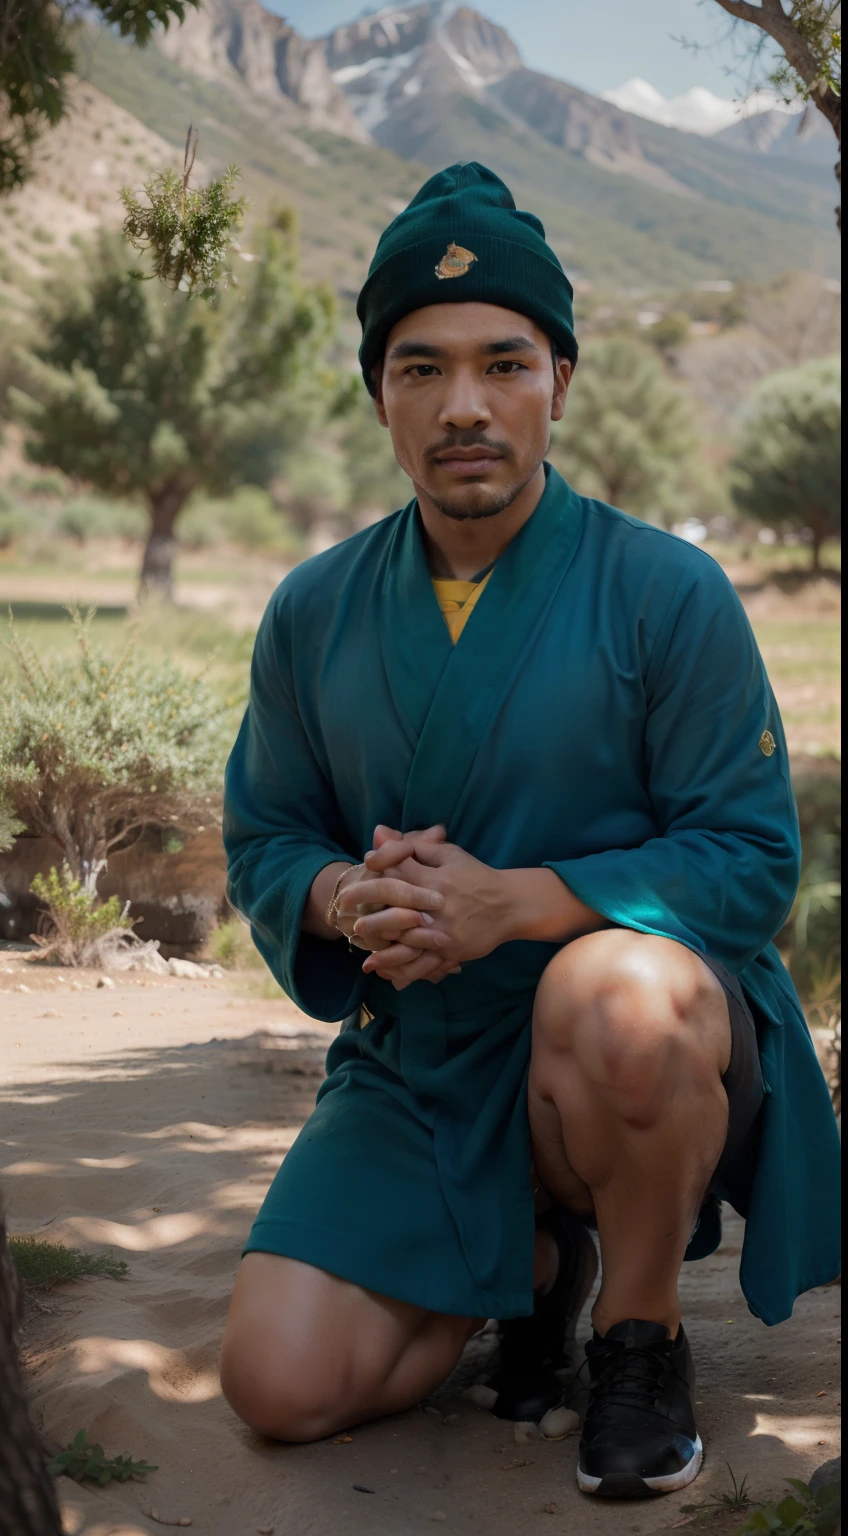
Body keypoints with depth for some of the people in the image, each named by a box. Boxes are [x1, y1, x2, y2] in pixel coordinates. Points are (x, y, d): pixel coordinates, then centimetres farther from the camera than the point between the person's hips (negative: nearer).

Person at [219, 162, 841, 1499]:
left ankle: (643, 1336, -10)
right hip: (421, 1064, 4)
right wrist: (345, 895, -16)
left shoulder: (667, 594, -9)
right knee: (282, 1386, -11)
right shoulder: (315, 614, 3)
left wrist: (506, 901, -25)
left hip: (654, 1041, -4)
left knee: (611, 990, -40)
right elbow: (262, 842, 10)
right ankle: (531, 1260, 20)